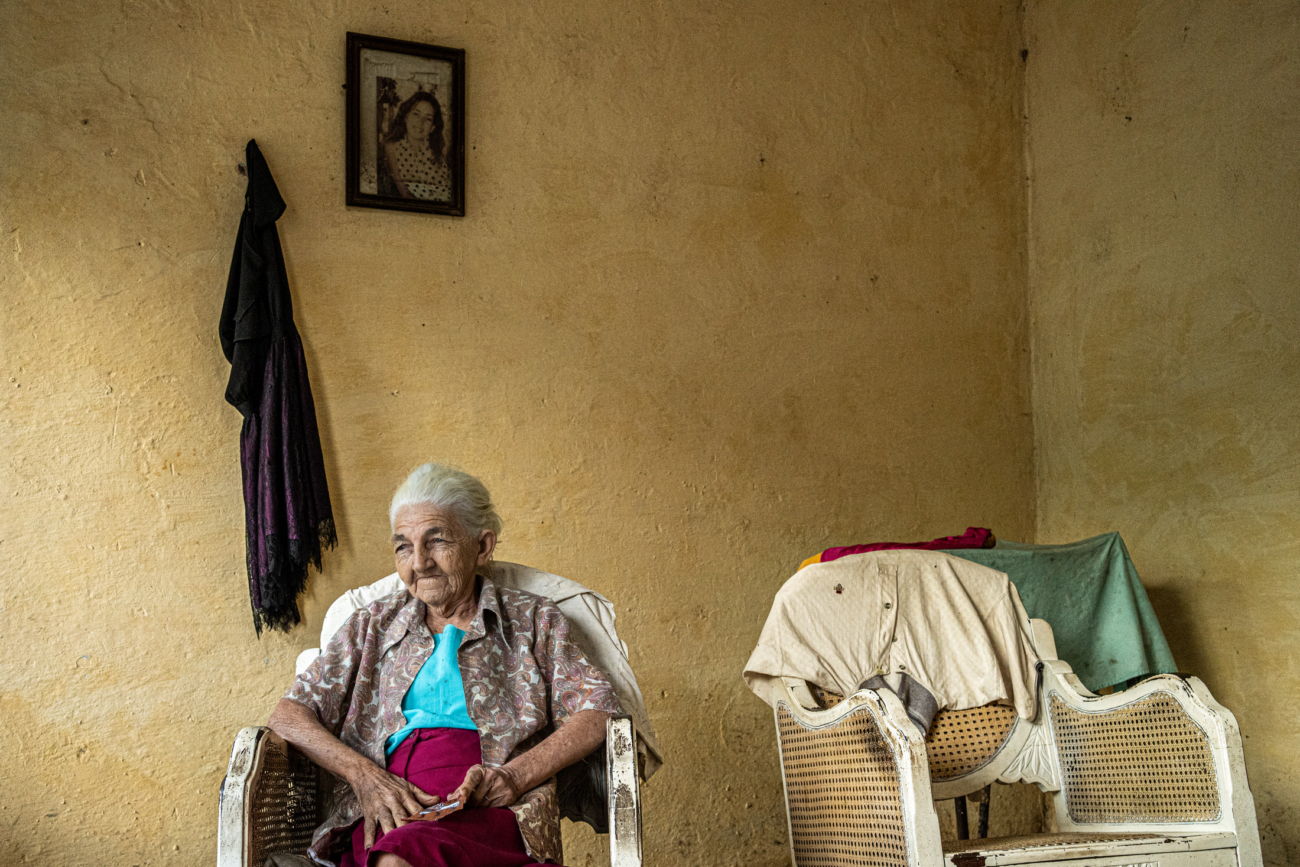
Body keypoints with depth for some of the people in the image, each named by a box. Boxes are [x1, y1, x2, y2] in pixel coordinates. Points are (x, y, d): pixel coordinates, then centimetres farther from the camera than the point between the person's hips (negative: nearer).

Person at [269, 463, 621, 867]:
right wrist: (364, 775, -6)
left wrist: (515, 775, -11)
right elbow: (288, 716, 13)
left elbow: (598, 712, 6)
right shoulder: (373, 626, 23)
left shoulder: (532, 620, 18)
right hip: (386, 816, 2)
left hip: (489, 816, -2)